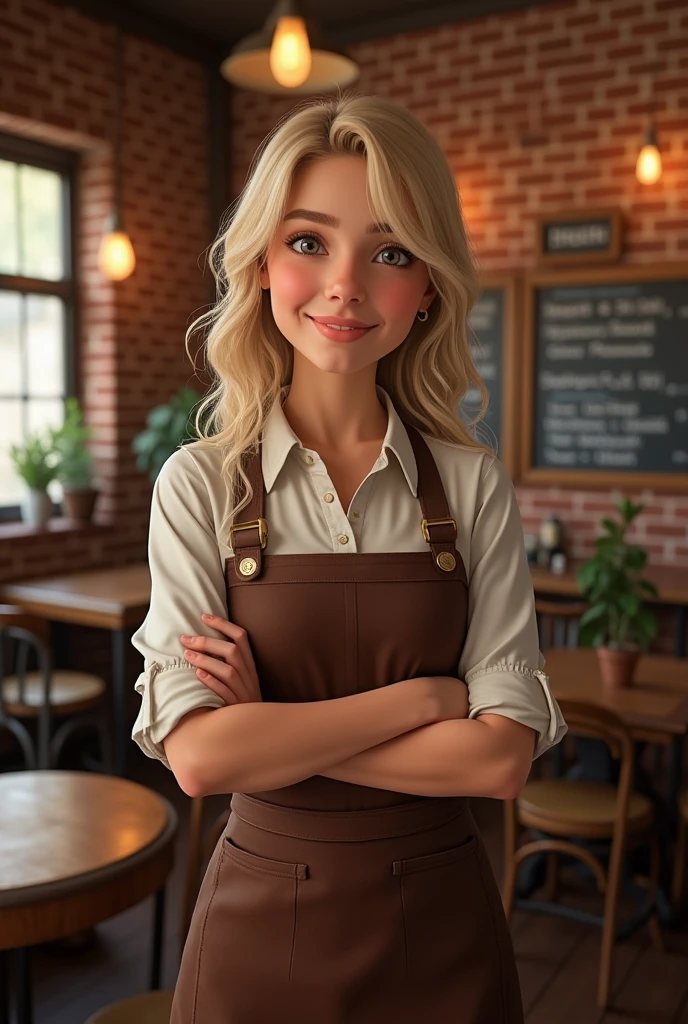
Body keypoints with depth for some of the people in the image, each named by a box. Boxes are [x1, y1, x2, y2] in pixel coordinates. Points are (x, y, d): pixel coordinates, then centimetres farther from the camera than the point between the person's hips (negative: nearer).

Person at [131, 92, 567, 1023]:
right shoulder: (202, 484, -10)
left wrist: (275, 732, -16)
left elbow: (502, 755, -11)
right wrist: (425, 695, -16)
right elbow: (196, 754, -17)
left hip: (441, 924, 1)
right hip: (264, 921, -1)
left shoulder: (474, 484, -7)